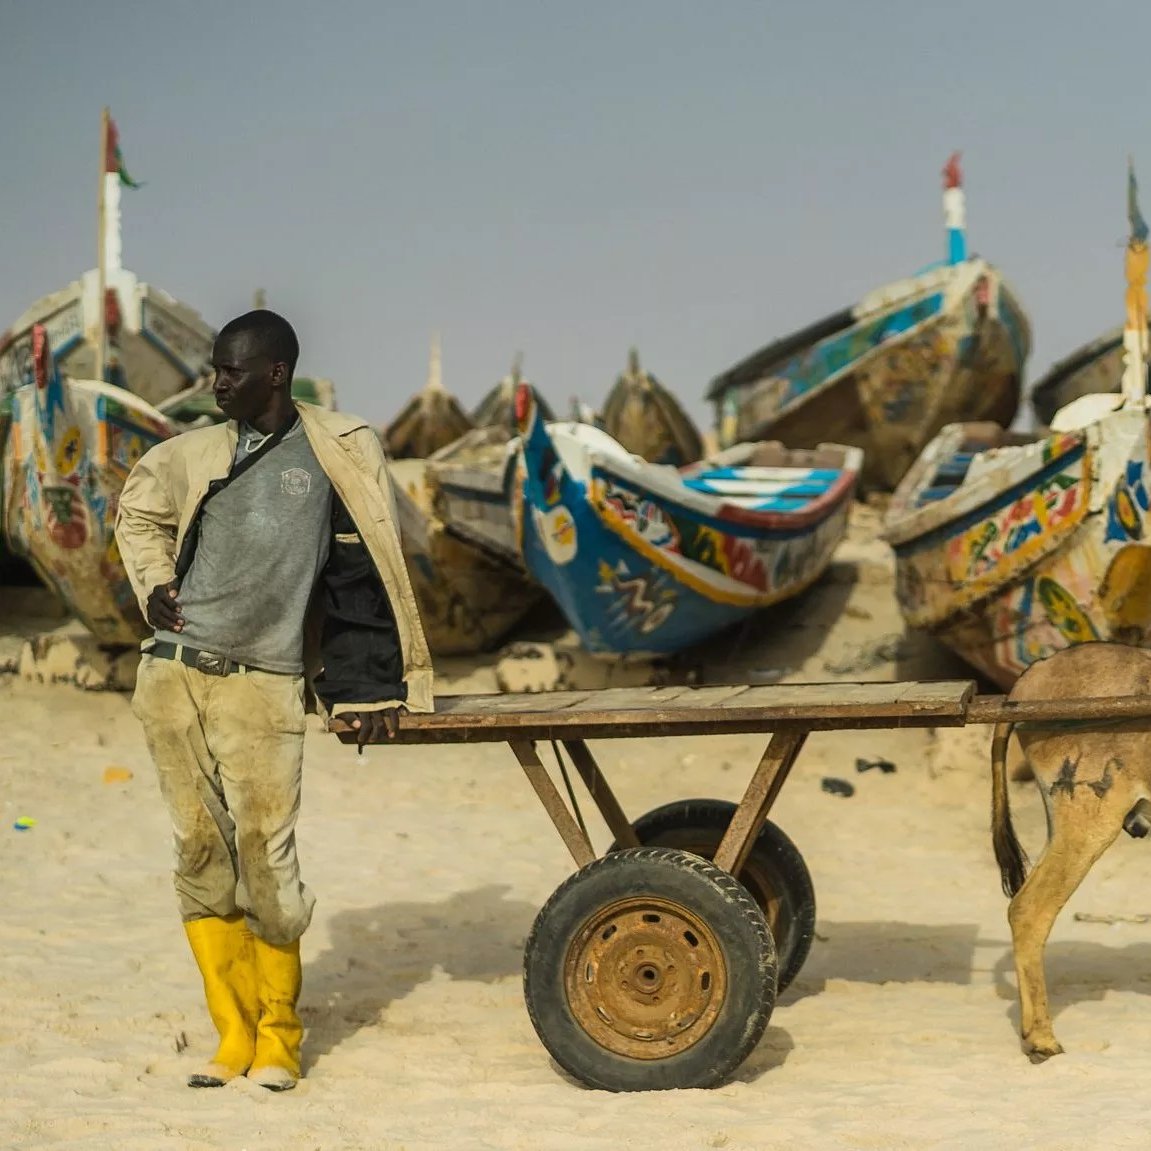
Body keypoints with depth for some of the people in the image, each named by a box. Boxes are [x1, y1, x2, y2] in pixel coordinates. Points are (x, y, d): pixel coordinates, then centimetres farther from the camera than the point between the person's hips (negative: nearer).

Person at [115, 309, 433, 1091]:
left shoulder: (338, 453, 0)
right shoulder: (196, 455, 11)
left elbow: (365, 578, 1)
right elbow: (138, 512, 30)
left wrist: (374, 691, -2)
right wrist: (154, 583, 12)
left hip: (260, 687, -4)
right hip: (172, 676, 4)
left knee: (266, 859, -7)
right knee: (201, 853, 3)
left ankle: (279, 1037, 9)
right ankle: (234, 1033, 11)